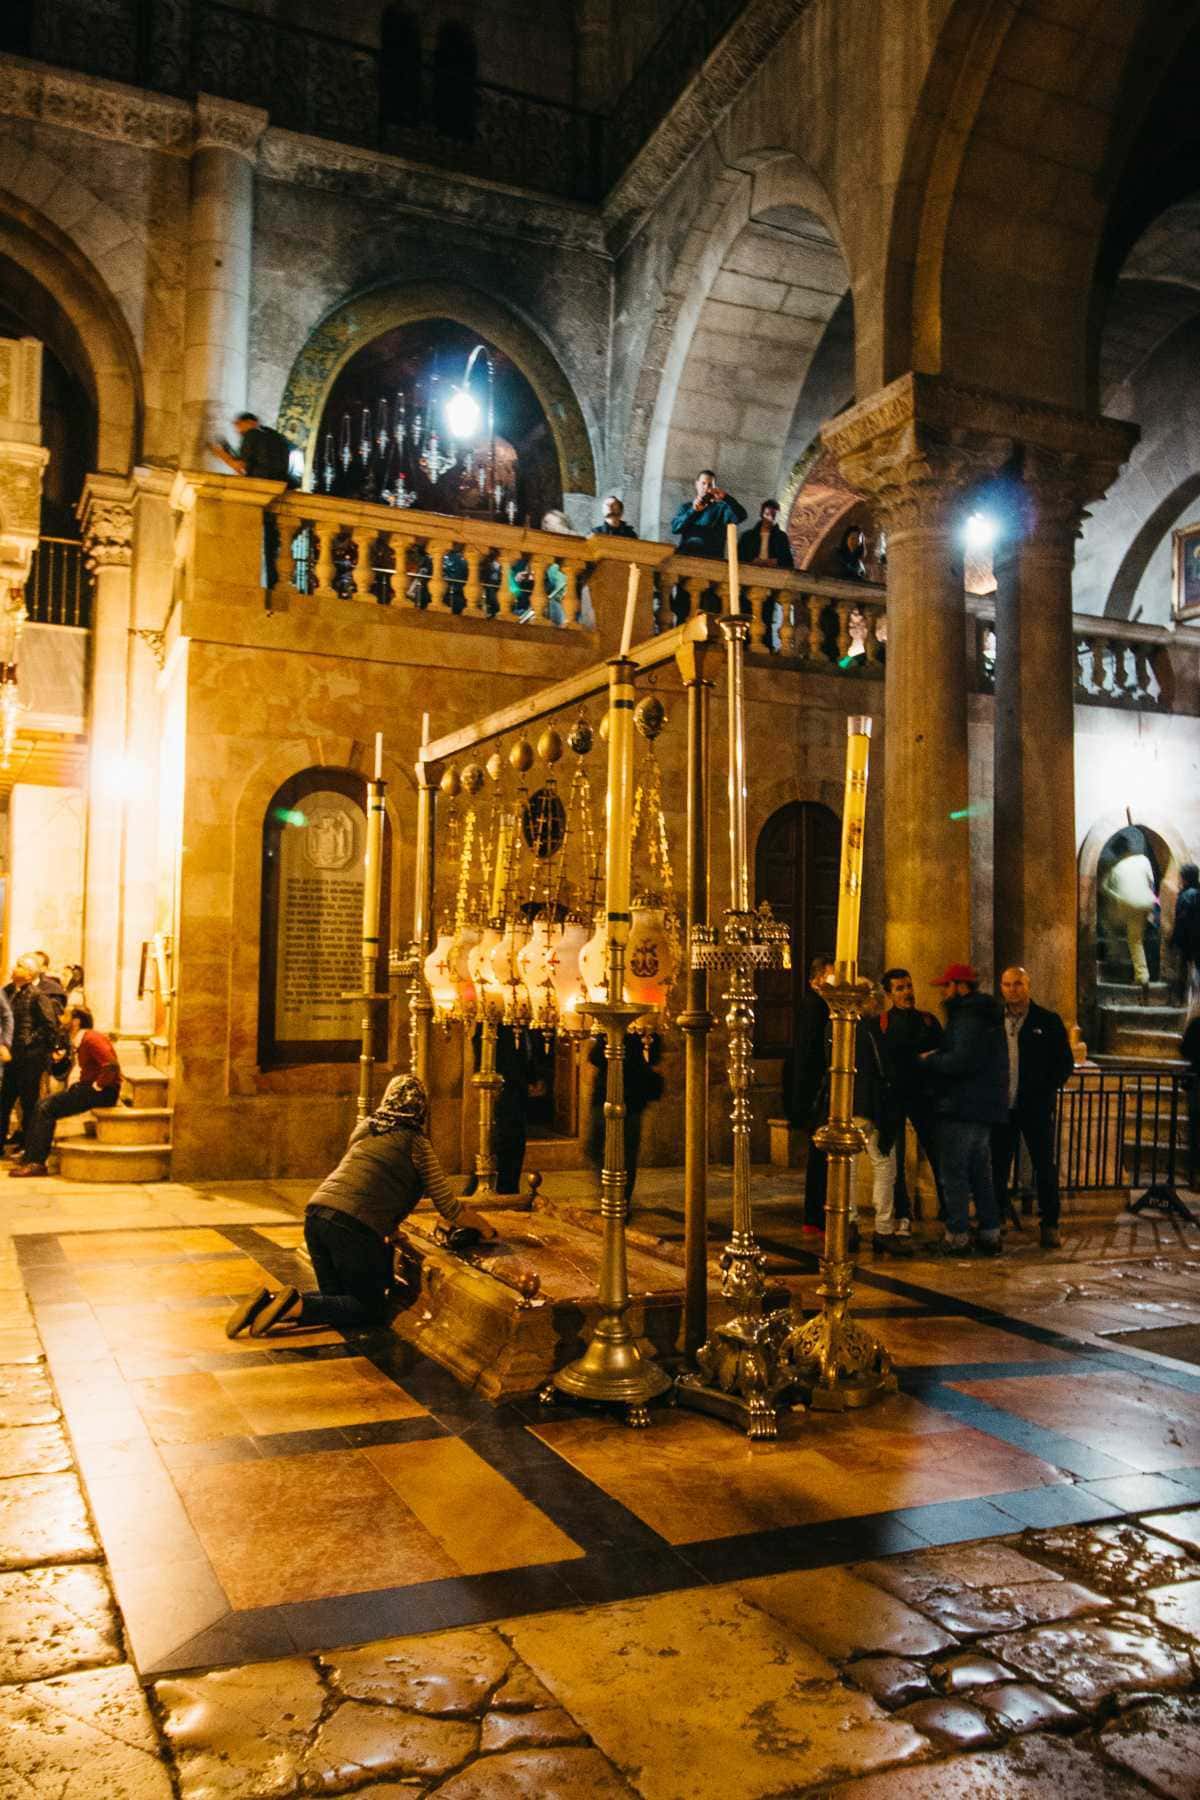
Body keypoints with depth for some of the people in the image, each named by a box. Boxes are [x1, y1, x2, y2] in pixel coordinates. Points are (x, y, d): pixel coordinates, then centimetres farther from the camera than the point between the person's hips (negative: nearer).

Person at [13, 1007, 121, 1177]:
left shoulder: (92, 1039, -15)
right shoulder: (81, 1041, 18)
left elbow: (111, 1065, -27)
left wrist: (97, 1086, -19)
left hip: (103, 1092, -10)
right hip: (89, 1088, 10)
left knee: (48, 1108, -14)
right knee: (43, 1104, 3)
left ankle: (37, 1162, -11)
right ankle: (30, 1156, 1)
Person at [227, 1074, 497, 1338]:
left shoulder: (364, 1129, 20)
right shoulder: (416, 1143, 1)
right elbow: (449, 1208, 2)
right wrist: (483, 1226, 19)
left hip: (317, 1213, 7)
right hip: (354, 1226, -7)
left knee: (335, 1297, 22)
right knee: (371, 1310, 9)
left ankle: (269, 1301, 0)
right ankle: (296, 1306, -11)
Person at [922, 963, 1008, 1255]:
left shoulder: (968, 1017, -16)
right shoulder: (988, 1016, 17)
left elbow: (961, 1061, -26)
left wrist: (929, 1059, -11)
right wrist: (936, 1057, 10)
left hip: (962, 1107, -10)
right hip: (987, 1107, 10)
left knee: (954, 1172, -3)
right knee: (981, 1173, 16)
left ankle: (957, 1235, -1)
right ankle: (990, 1234, 19)